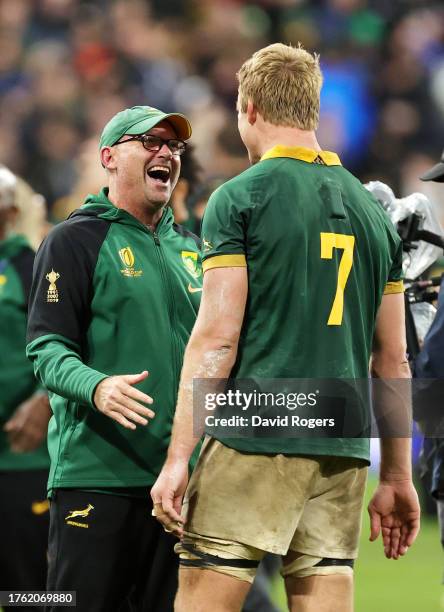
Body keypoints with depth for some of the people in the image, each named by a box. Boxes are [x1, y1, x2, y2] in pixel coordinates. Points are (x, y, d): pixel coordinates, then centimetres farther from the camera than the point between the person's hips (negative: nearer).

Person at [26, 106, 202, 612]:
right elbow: (46, 347, -10)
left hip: (178, 475, 6)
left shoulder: (189, 247, 19)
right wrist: (97, 387, -28)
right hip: (97, 472, -6)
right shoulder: (76, 239, -1)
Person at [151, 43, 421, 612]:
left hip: (255, 444, -5)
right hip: (343, 452, 6)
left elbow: (217, 338, -9)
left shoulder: (239, 199, -2)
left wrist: (178, 457, -9)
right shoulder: (373, 211, 15)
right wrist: (397, 477, 20)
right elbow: (392, 361, 16)